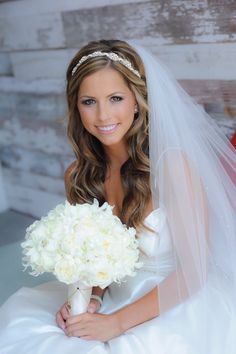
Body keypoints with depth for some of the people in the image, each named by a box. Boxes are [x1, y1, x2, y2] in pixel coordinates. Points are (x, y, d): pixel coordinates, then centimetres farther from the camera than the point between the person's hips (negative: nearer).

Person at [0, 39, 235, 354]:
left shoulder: (172, 162, -20)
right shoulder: (77, 176, -4)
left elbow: (193, 270, -16)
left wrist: (116, 323, -17)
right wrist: (89, 298, -12)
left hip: (177, 306, -4)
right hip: (115, 300, 4)